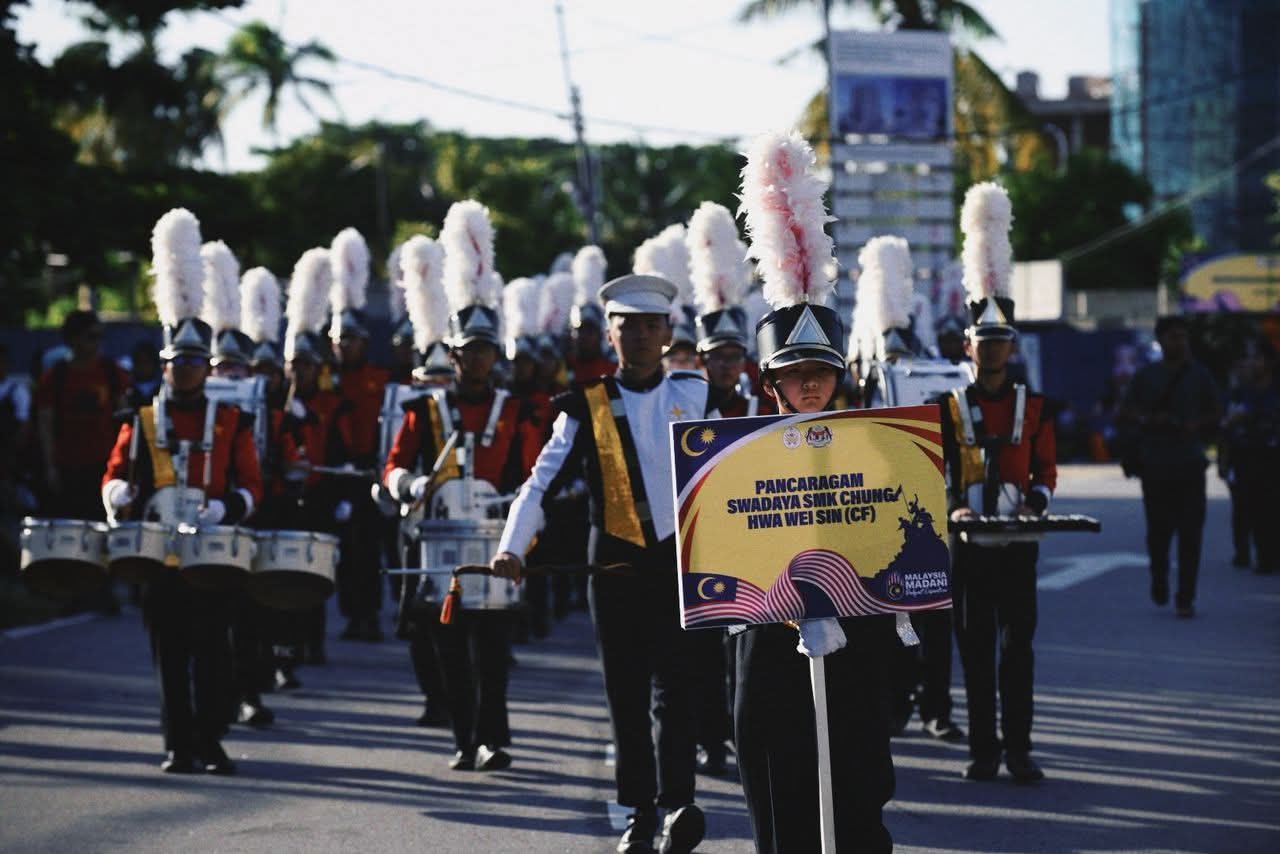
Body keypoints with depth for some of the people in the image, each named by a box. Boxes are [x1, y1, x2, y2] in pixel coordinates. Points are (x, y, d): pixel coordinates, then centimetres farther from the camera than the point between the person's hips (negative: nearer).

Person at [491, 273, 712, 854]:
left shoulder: (694, 396, 3)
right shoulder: (587, 405, 0)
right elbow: (541, 482, -6)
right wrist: (511, 547, -19)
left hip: (682, 556, -1)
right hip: (616, 561, 1)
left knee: (674, 685, -9)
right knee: (626, 691, 5)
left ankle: (677, 802, -17)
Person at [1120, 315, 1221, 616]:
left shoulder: (1200, 374, 9)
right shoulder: (1146, 376, 9)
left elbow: (1216, 414, 13)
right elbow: (1125, 412, 10)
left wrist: (1196, 425, -8)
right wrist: (1147, 420, -11)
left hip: (1190, 464, 0)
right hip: (1155, 464, 0)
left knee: (1190, 533, -7)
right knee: (1158, 529, 3)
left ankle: (1185, 599, -4)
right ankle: (1159, 581, 29)